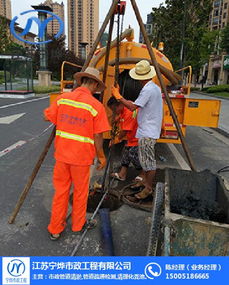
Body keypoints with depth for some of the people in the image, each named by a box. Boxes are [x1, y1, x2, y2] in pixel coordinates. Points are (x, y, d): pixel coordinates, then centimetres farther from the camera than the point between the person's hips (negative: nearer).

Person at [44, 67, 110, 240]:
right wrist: (101, 156, 1)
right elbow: (97, 136, -12)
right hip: (81, 156, -4)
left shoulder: (62, 98, -1)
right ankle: (78, 224, 35)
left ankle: (55, 229, 29)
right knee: (80, 192, 16)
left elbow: (48, 117, 7)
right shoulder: (96, 106, -13)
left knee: (61, 191, 17)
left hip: (62, 154, 4)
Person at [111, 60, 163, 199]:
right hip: (149, 130, 10)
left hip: (147, 132, -10)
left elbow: (133, 107, -20)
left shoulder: (148, 90, -18)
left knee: (148, 161, -1)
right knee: (147, 160, 18)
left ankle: (148, 188, 11)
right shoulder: (155, 88, 13)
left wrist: (119, 97, -13)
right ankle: (147, 182, 31)